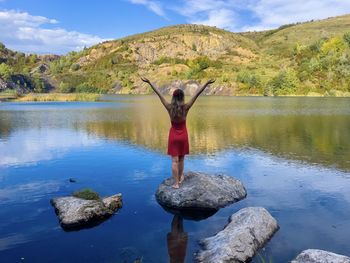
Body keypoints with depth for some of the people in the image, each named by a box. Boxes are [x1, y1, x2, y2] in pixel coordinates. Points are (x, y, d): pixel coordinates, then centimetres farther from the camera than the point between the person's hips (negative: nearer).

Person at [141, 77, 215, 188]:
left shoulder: (169, 107, -12)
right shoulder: (186, 107, -14)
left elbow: (158, 94, -8)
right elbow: (197, 94, -15)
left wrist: (149, 82, -3)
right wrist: (206, 84, -13)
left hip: (173, 135, 0)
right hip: (183, 135, 0)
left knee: (174, 160, 2)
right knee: (181, 158, 17)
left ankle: (176, 183, 4)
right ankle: (180, 178, 33)